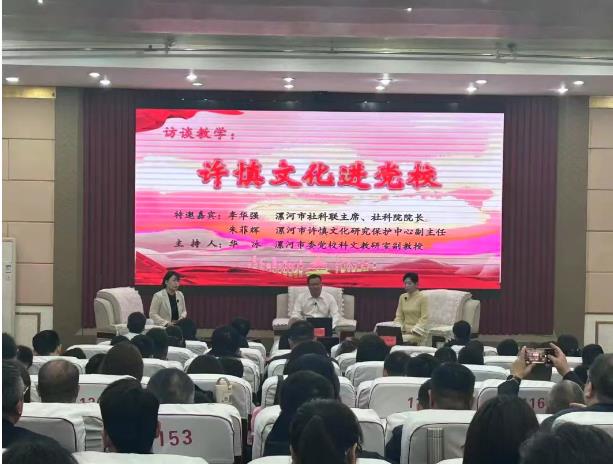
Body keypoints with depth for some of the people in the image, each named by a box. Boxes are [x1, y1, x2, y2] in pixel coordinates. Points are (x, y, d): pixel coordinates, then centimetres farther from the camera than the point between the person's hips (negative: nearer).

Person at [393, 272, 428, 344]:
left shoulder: (422, 298, -5)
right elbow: (399, 316, 12)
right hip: (404, 331, 5)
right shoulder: (402, 297, 11)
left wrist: (413, 330, -18)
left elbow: (424, 319, -9)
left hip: (417, 332, -5)